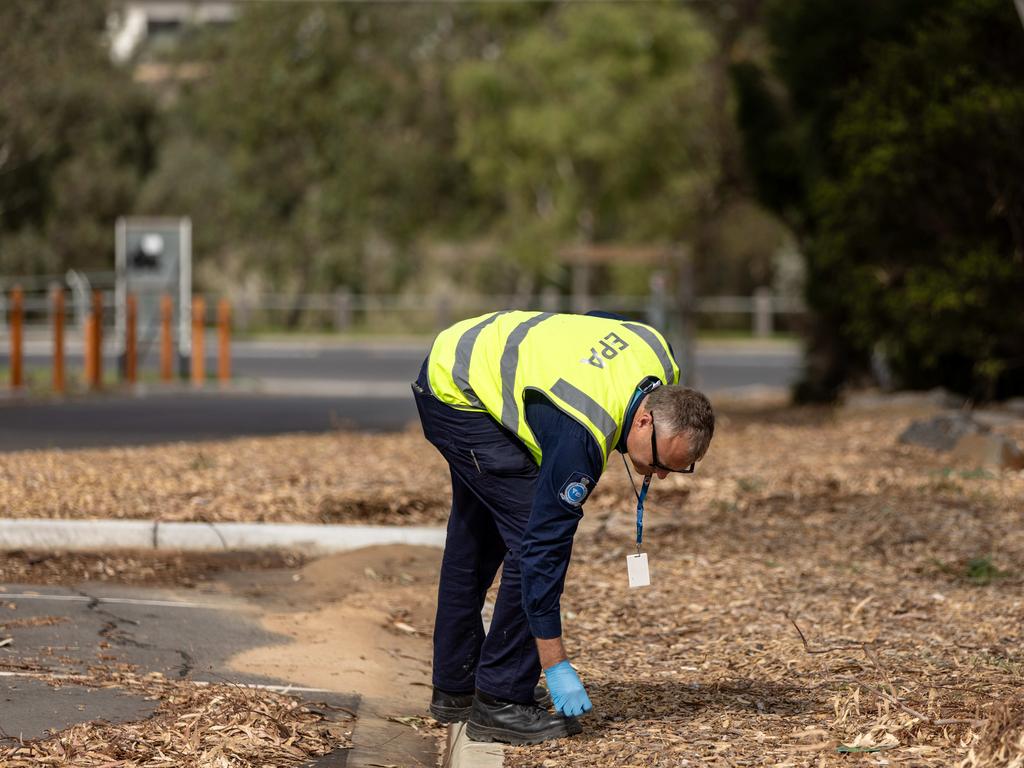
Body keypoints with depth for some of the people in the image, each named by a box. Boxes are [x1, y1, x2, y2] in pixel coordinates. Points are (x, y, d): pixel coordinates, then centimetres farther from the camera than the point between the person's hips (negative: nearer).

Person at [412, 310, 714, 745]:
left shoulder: (659, 357, -13)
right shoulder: (581, 436, -34)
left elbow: (602, 320, 11)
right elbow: (546, 545, -30)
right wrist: (556, 667, -27)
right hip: (458, 395, -10)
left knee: (476, 534, 18)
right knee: (529, 531, -16)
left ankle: (454, 689, 30)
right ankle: (500, 702, -10)